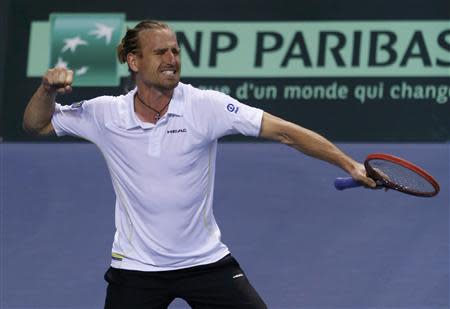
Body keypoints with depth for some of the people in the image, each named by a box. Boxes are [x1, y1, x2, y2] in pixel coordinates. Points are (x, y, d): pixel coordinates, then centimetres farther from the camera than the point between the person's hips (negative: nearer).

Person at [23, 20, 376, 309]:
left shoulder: (206, 106, -13)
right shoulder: (105, 114, -7)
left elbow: (284, 132, -15)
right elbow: (37, 124, 6)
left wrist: (348, 164, -21)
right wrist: (48, 89, -16)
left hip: (206, 260, 0)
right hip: (135, 268, 0)